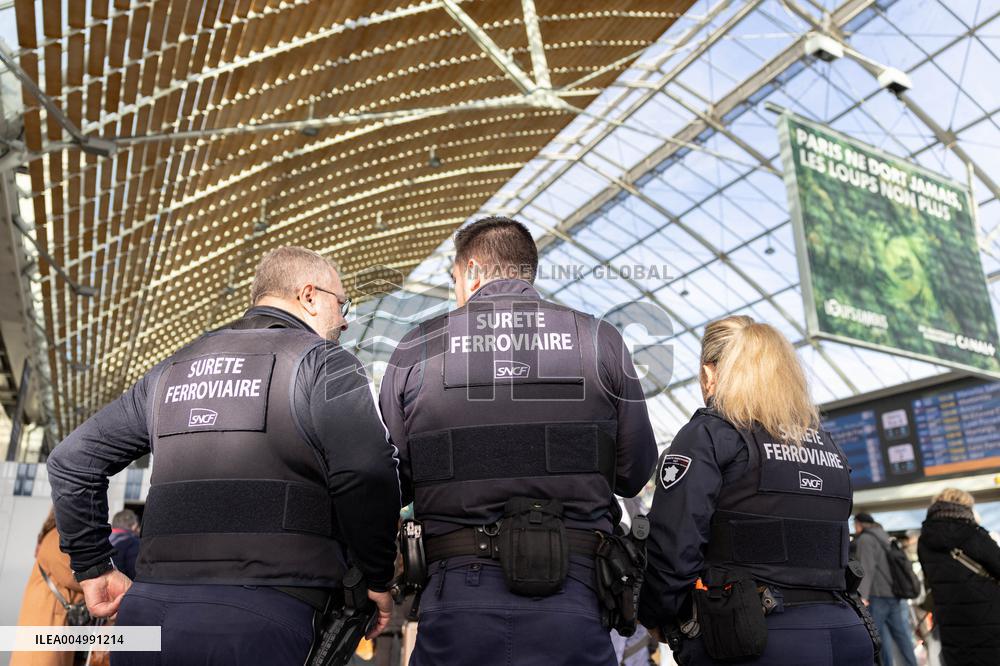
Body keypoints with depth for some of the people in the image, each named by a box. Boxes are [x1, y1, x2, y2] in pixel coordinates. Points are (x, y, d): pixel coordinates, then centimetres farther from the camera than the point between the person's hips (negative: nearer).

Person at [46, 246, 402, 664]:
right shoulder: (323, 362, -2)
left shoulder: (176, 367, 17)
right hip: (256, 617, -6)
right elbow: (366, 476, -17)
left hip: (149, 608, 6)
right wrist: (378, 578, -2)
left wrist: (93, 566, 26)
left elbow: (71, 459, 21)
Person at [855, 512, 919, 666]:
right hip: (895, 595, 8)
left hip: (878, 597, -8)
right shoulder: (883, 538, 20)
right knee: (902, 636, 10)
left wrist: (862, 595, -24)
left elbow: (867, 569, -17)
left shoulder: (865, 539, -6)